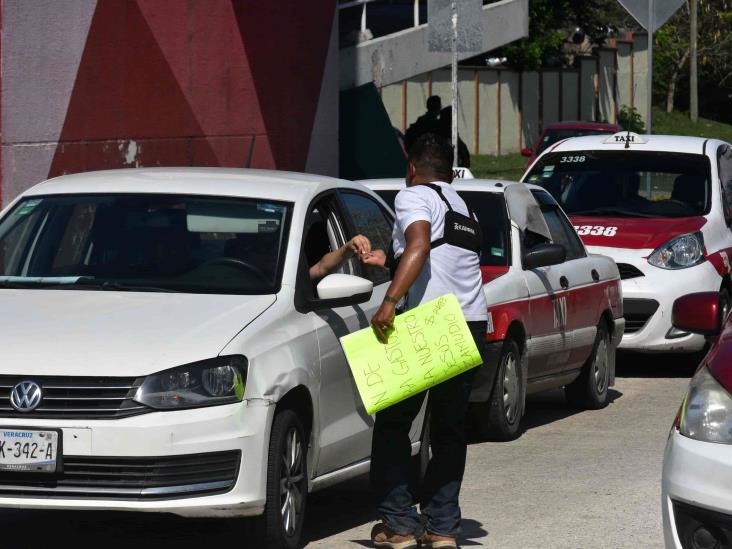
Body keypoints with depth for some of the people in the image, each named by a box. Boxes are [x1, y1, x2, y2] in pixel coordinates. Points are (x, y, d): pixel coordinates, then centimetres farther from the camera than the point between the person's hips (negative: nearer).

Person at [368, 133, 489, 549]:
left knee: (393, 424, 6)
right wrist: (387, 261, 43)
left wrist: (390, 301, -27)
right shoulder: (462, 207, 23)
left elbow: (419, 247, -20)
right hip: (473, 324, 7)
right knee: (450, 429, 13)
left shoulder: (414, 197, -1)